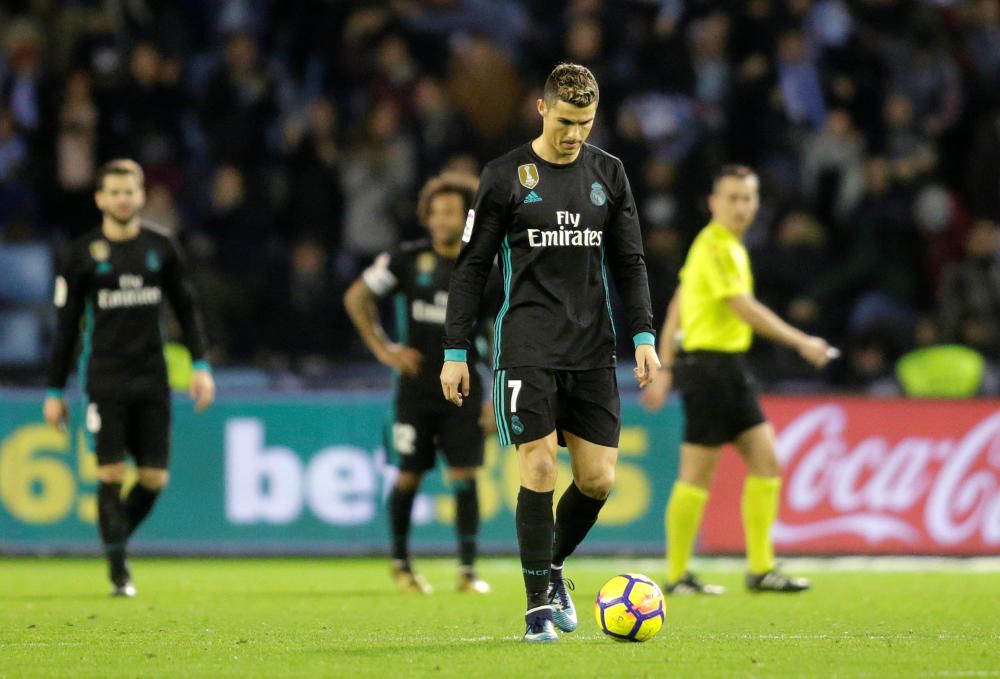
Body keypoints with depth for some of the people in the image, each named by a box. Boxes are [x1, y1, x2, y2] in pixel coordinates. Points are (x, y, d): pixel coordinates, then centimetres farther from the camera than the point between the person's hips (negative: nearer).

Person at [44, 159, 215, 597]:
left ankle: (118, 539, 24)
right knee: (111, 474, -9)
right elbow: (66, 326, 5)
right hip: (103, 379, -2)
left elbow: (186, 308, 13)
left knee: (155, 478, -2)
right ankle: (119, 572, -1)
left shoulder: (161, 247, 6)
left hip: (152, 380, 2)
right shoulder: (84, 254, 0)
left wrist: (201, 364, 2)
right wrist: (55, 391, 4)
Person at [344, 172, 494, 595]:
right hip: (416, 389, 0)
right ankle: (400, 563, 20)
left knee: (465, 477, -6)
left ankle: (468, 570, -1)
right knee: (409, 477, 2)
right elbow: (356, 297, 7)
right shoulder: (409, 260, -3)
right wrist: (383, 349, 0)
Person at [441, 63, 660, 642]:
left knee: (599, 479, 0)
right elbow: (472, 267, 2)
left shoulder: (608, 173, 9)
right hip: (527, 348, -3)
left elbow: (629, 262, 13)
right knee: (540, 468, -11)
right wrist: (455, 351, -2)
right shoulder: (506, 176, -1)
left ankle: (553, 566, 26)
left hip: (593, 350, 4)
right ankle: (540, 604, -2)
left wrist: (644, 337, 3)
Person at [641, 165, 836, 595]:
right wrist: (801, 343, -18)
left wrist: (664, 370, 21)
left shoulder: (730, 247, 16)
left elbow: (676, 309, 20)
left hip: (731, 366, 10)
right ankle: (676, 576, 3)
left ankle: (761, 569, 6)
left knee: (766, 462, 5)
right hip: (709, 362, -10)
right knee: (698, 473, -4)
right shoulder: (713, 247, -14)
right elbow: (745, 309, -21)